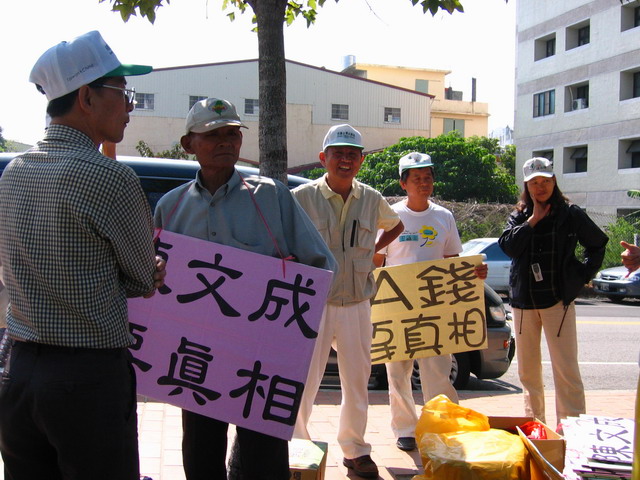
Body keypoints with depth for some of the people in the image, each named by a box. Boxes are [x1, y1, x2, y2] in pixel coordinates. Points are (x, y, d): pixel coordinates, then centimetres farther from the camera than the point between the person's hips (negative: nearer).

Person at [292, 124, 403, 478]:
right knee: (303, 381, 0)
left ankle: (355, 449, 31)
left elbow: (395, 225, 24)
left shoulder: (371, 199, 4)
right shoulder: (302, 198, -8)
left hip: (357, 306, 4)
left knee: (357, 381, 14)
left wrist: (373, 250, 11)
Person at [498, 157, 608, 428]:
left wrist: (584, 274, 5)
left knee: (566, 369, -9)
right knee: (527, 369, 10)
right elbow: (508, 246, -9)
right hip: (523, 301, 3)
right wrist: (533, 219, -9)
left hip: (558, 300, -3)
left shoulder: (570, 214, 3)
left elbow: (597, 244, 15)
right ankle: (534, 422, 22)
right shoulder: (518, 217, 9)